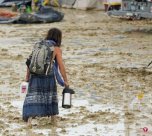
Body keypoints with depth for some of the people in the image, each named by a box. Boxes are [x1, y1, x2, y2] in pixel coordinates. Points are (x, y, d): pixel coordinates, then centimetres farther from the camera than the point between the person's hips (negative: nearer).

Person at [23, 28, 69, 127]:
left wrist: (27, 76, 14)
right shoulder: (57, 49, -2)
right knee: (51, 95, 20)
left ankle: (29, 119, -20)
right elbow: (61, 67, -5)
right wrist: (66, 81, 3)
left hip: (36, 75, 2)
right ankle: (53, 119, 30)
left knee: (32, 99, -1)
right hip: (48, 76, -2)